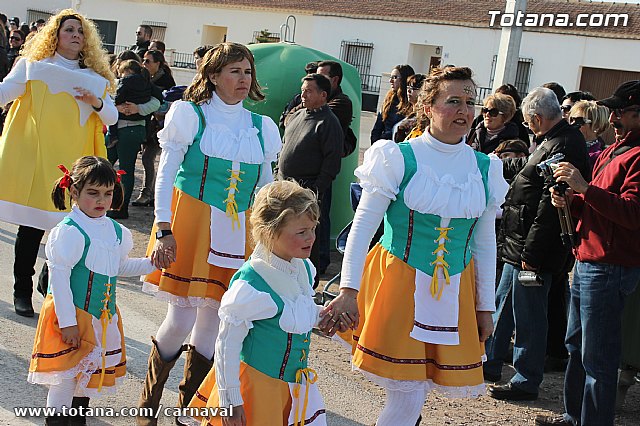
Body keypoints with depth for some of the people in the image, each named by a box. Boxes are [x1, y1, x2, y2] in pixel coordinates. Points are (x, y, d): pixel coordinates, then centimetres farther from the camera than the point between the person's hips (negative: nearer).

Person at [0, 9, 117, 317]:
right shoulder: (33, 68, 5)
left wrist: (96, 102, -12)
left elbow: (112, 118, 8)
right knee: (31, 227, -1)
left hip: (73, 164, 2)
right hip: (34, 160, -2)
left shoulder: (94, 79, 13)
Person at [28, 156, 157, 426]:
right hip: (71, 316, -7)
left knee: (90, 373, 18)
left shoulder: (117, 232, 6)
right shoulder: (68, 232, -17)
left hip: (104, 317, 7)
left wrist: (150, 263, 8)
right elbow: (59, 277, -18)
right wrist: (67, 322, -20)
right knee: (65, 379, -3)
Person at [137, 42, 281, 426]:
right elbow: (165, 175, -3)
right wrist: (164, 230, -12)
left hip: (238, 234, 4)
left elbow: (266, 189, 15)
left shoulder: (261, 127, 11)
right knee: (181, 320, -6)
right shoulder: (190, 115, 0)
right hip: (190, 225, -4)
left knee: (212, 322, 7)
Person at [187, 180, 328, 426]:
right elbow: (227, 343, -20)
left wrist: (321, 315, -1)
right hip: (255, 384, -8)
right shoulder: (251, 284, -25)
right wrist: (231, 401, -16)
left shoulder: (304, 269, -1)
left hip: (292, 385, 8)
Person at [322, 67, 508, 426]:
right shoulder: (400, 158, -8)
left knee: (412, 395, 7)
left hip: (454, 293, 4)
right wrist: (348, 290, -16)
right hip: (398, 284, -3)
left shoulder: (485, 168, 5)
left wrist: (486, 306, 11)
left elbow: (485, 243, 11)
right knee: (408, 396, -3)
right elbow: (363, 226, -9)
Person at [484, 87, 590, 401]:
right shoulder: (551, 142, 10)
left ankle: (526, 382, 15)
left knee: (528, 318, 2)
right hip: (518, 245, 10)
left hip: (534, 250, -10)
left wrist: (532, 252, -24)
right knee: (503, 307, 21)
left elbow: (550, 206, -26)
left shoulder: (563, 146, -22)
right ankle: (490, 364, 35)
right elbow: (527, 167, 32)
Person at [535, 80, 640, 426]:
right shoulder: (612, 151, 17)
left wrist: (584, 187, -29)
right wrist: (570, 202, 5)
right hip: (587, 261, 11)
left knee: (597, 357, -3)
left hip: (609, 268, -11)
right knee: (576, 345, 20)